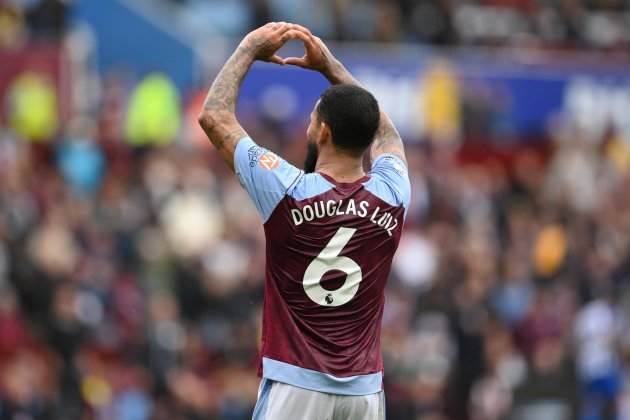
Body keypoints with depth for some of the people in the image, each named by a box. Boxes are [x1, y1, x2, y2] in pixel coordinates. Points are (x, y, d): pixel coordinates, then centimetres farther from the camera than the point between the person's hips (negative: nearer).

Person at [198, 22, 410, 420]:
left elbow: (214, 115, 3)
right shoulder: (391, 196, 1)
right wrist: (330, 66, 29)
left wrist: (250, 48, 14)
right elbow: (383, 129, 25)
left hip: (296, 386, -4)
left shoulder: (289, 192, -9)